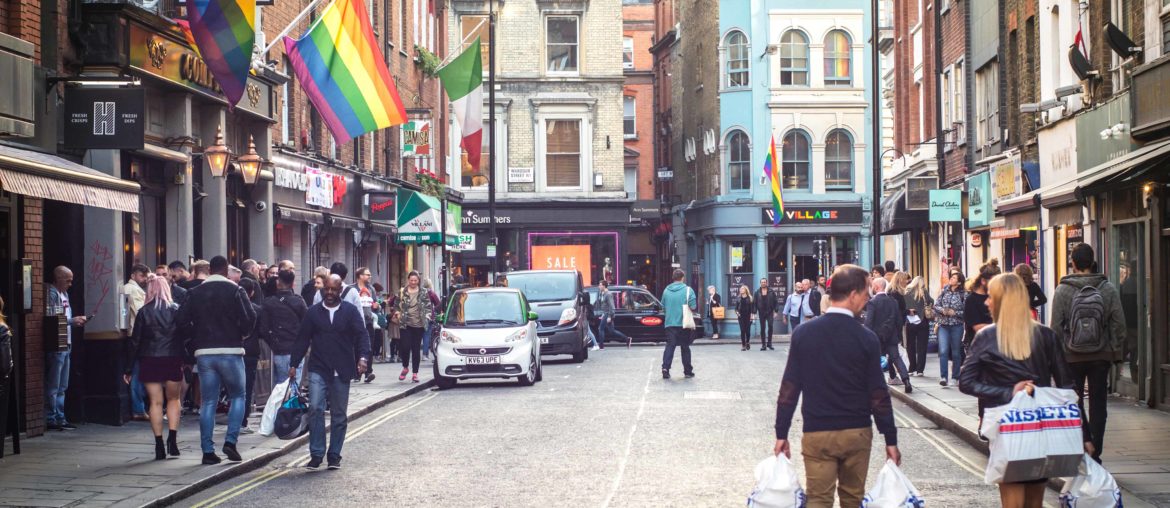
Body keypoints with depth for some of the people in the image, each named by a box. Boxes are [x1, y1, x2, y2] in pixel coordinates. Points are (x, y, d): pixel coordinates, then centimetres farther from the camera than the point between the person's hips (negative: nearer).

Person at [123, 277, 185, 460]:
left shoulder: (144, 312, -1)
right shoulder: (175, 309, 0)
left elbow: (135, 341, -1)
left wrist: (129, 368, 4)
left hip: (150, 361, 0)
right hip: (173, 360, 0)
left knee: (156, 402, 5)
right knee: (174, 399, 15)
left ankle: (159, 446, 3)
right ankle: (172, 439, 1)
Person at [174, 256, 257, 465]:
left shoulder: (195, 293, 7)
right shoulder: (235, 290, -4)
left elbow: (181, 321, 0)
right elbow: (249, 318, -12)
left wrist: (196, 338, 11)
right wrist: (241, 334, 7)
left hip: (204, 353, 3)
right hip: (230, 351, -3)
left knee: (208, 402, 7)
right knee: (238, 396, 10)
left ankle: (208, 450, 4)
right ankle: (230, 441, -5)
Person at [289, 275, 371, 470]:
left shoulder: (350, 311, 3)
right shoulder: (313, 311, 6)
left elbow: (361, 335, -2)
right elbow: (303, 339, 7)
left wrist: (363, 357, -18)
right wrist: (294, 364, 3)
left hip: (341, 372, 0)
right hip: (318, 369, 0)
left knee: (339, 415, 6)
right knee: (315, 408, -14)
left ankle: (334, 456, 16)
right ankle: (316, 454, -8)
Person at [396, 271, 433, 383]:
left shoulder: (423, 293, 5)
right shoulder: (402, 292, 4)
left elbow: (429, 306, 10)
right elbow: (397, 305, 13)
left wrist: (427, 316, -3)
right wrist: (398, 313, -2)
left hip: (419, 324, 1)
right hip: (406, 324, -1)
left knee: (416, 349, 3)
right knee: (405, 346, -9)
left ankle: (415, 373, 10)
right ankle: (405, 367, 18)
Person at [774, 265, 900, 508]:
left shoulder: (803, 333, -3)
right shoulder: (866, 338, -8)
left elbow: (789, 388, -2)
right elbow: (878, 394, -6)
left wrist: (782, 433, 5)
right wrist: (891, 439, 3)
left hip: (817, 433, 0)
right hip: (857, 433, 0)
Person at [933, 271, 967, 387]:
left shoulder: (963, 294, -4)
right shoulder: (944, 291, 5)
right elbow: (936, 305, 8)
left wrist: (954, 313, -16)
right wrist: (942, 310, -11)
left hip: (957, 326, -2)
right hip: (943, 325, 2)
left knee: (955, 352, 7)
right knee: (943, 351, -10)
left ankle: (955, 377, 20)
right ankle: (943, 377, -10)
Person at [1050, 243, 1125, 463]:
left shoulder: (1062, 290, -7)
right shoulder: (1108, 289, -2)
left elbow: (1056, 326, -5)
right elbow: (1119, 323, -1)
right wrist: (1116, 350, 8)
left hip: (1072, 356, -1)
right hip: (1101, 355, 1)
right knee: (1098, 406, 7)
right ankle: (1094, 453, 6)